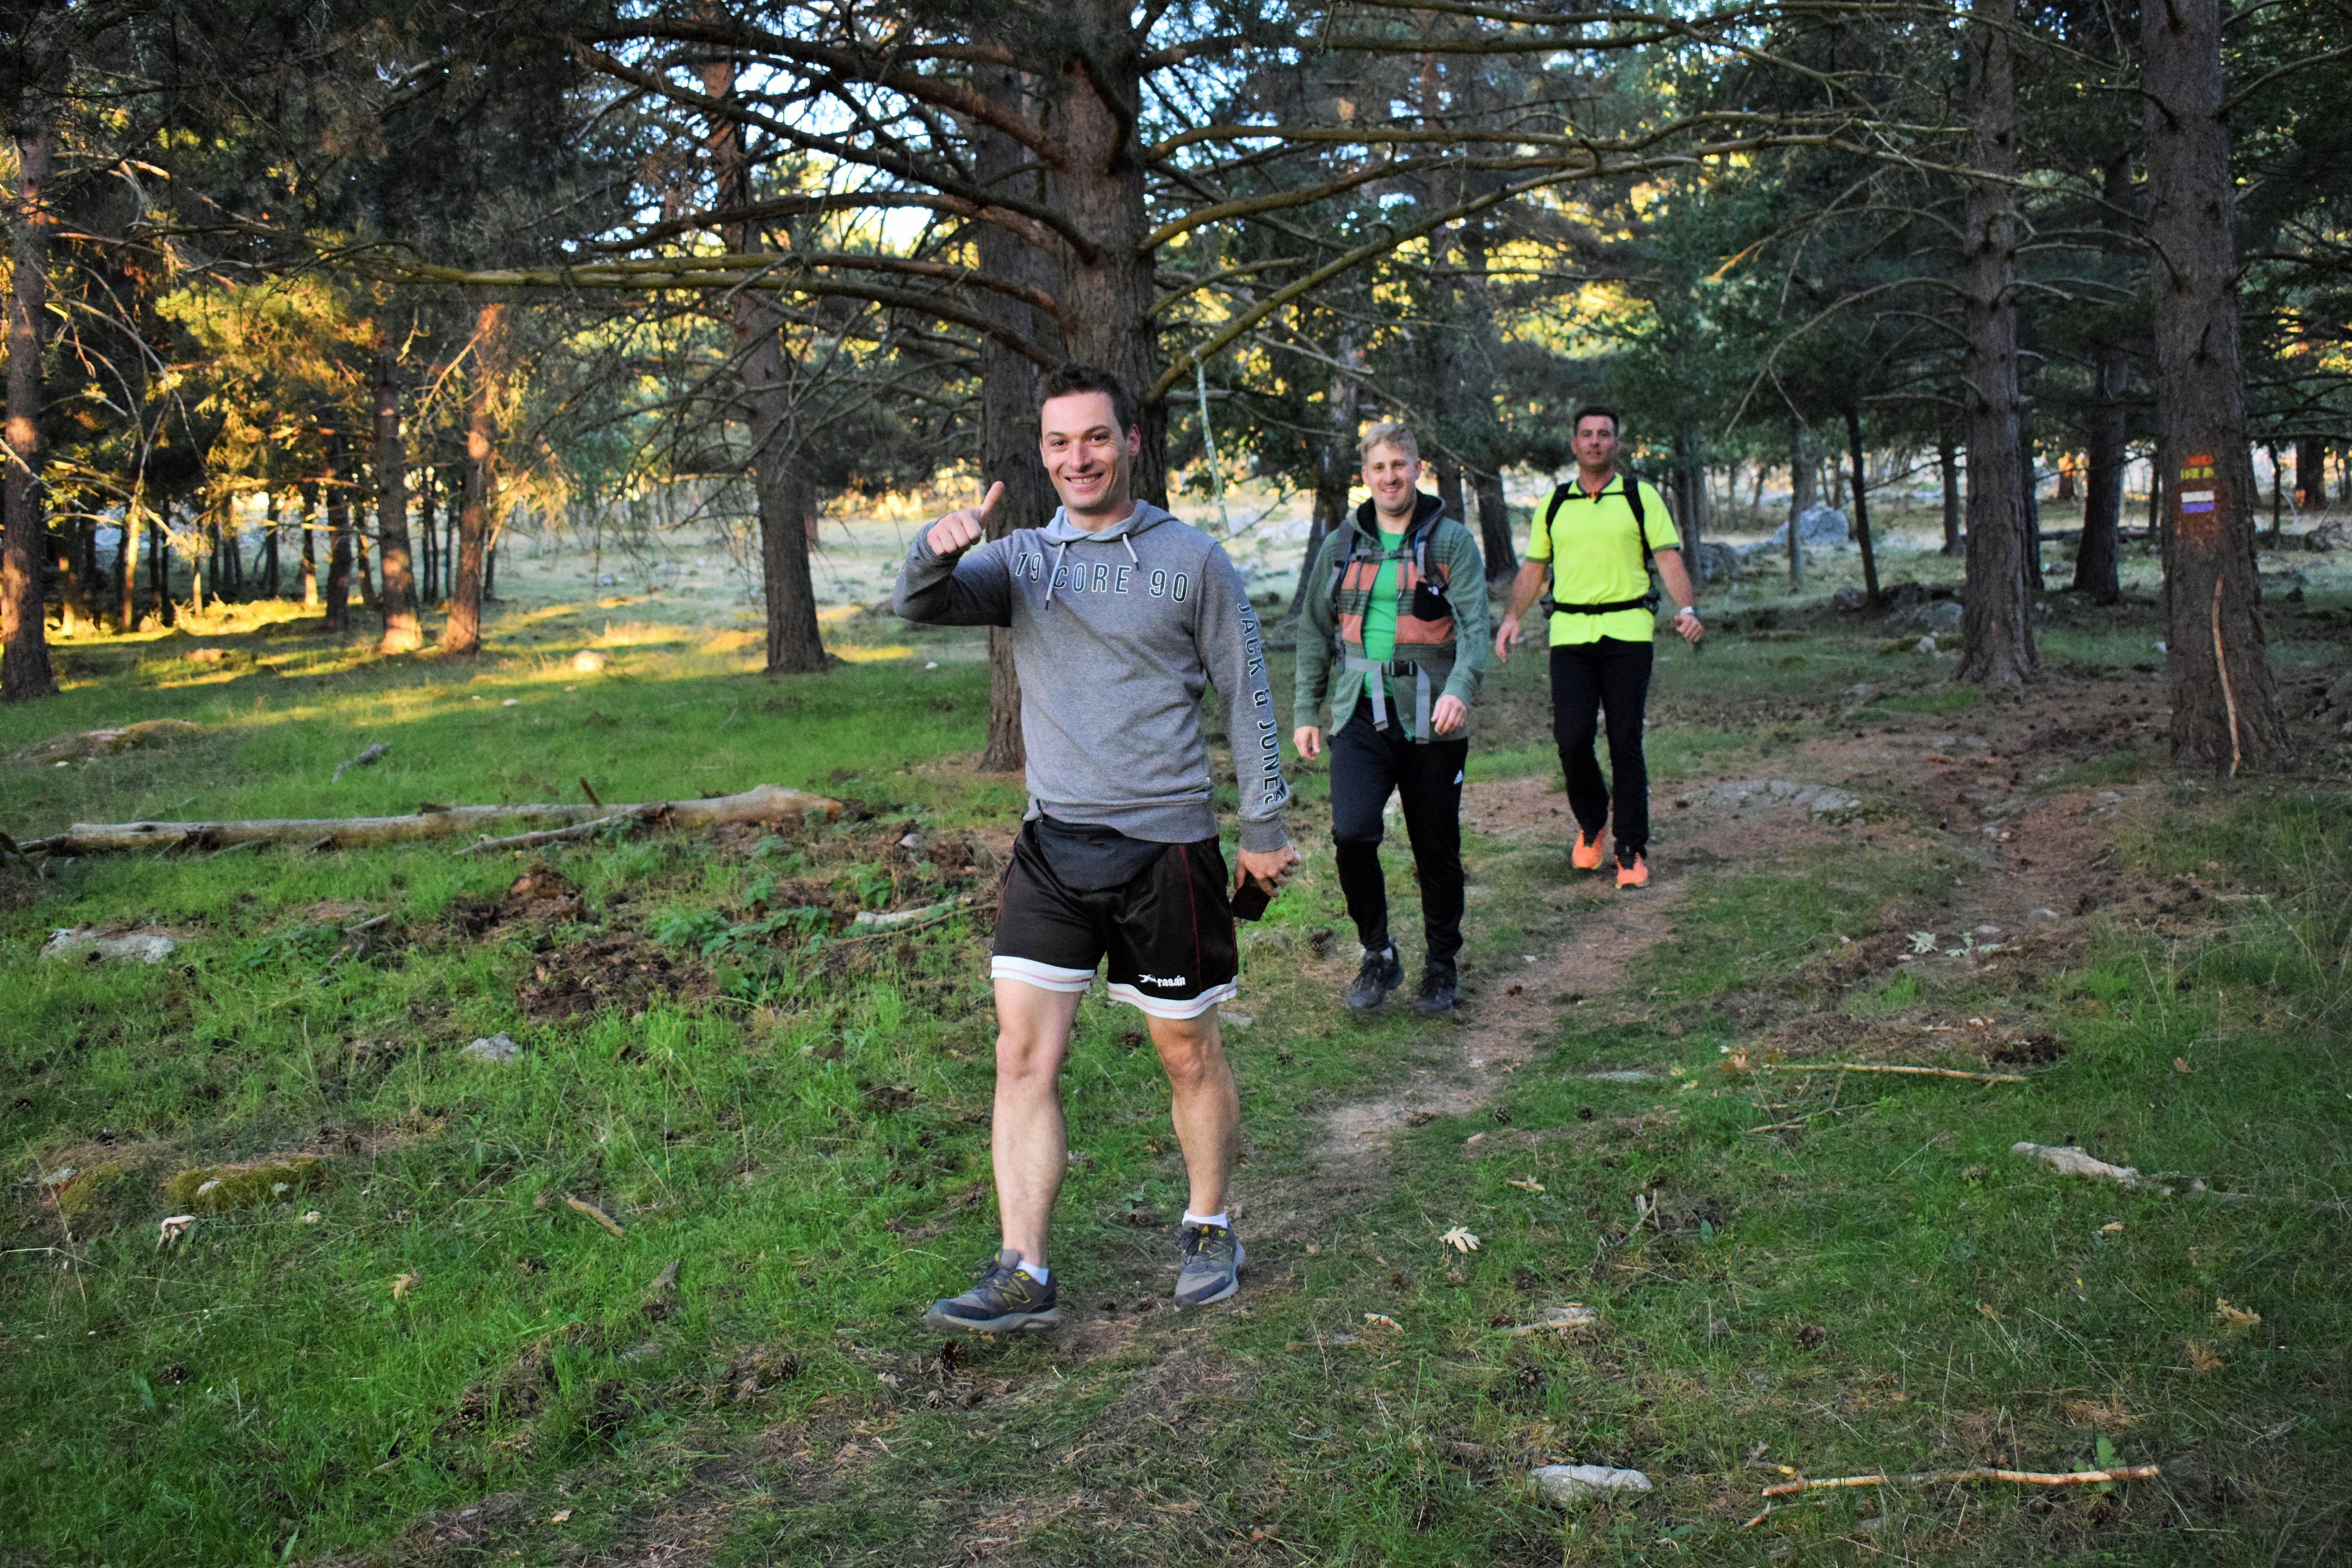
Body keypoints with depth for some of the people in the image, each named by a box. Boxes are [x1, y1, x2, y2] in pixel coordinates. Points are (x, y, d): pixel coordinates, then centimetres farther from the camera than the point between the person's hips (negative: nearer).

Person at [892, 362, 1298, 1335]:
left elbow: (1247, 698, 2)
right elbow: (920, 607, -8)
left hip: (1166, 845, -2)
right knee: (1023, 1054, -4)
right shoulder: (1021, 561, 7)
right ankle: (1022, 1276, 0)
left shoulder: (1192, 561, -1)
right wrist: (936, 549, -30)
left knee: (1188, 1053, 9)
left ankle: (1210, 1235, 29)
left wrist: (1263, 829, 1)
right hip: (1054, 844, 3)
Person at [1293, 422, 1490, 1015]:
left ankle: (1442, 964, 26)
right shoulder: (1342, 546, 11)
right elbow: (1316, 631, 17)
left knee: (1437, 851, 7)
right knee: (1351, 833, -16)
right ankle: (1378, 955, 4)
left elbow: (1474, 624, -10)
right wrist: (1305, 710, 12)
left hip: (1431, 721, -1)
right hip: (1361, 716, 2)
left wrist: (1460, 688, -28)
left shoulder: (1451, 542, 1)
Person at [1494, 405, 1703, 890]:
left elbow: (1669, 558, 0)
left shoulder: (1641, 497, 7)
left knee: (1625, 743, -2)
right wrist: (1512, 617, 3)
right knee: (1572, 738, -8)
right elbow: (1533, 569, 18)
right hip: (1570, 632, 2)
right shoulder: (1553, 505, 14)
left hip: (1627, 631, -2)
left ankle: (1632, 851, 8)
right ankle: (1591, 822, 20)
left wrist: (1688, 608, -16)